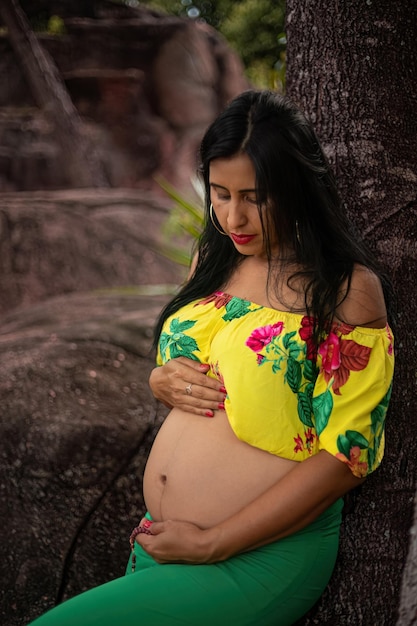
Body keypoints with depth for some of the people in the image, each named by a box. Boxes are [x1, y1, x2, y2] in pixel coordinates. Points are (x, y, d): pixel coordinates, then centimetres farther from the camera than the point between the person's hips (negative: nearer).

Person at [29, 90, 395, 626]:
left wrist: (212, 543, -16)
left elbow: (345, 456, -15)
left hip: (260, 558, -7)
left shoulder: (349, 289, -13)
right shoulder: (213, 261, 8)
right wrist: (162, 381, -4)